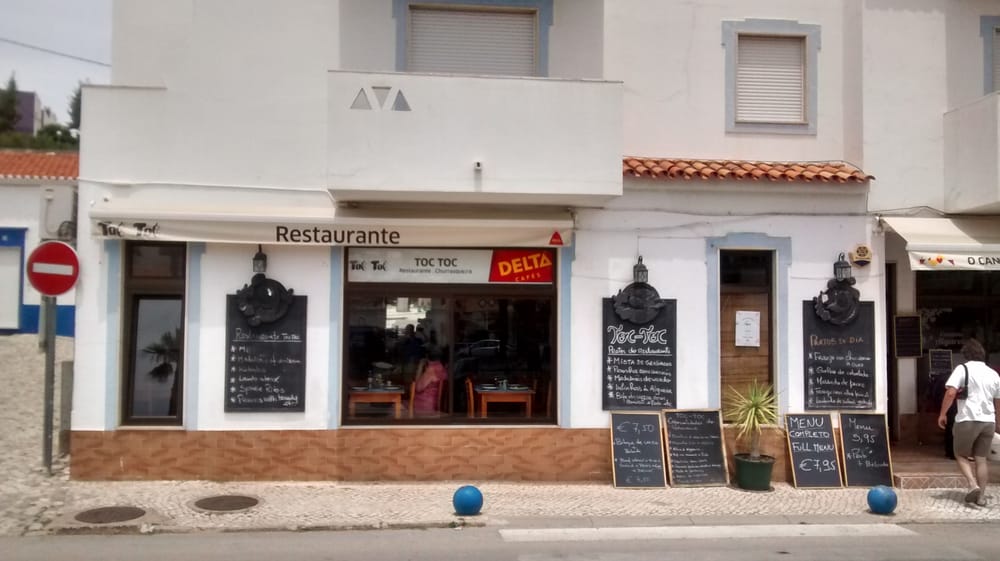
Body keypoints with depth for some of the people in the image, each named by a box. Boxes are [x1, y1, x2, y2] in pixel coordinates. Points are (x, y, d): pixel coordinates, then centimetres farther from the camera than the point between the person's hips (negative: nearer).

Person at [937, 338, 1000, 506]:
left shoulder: (963, 369, -5)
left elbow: (951, 393, -17)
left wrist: (943, 414, -7)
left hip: (967, 420, -5)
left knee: (961, 455, 11)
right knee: (981, 459, 11)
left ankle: (973, 484, -8)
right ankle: (981, 495, 10)